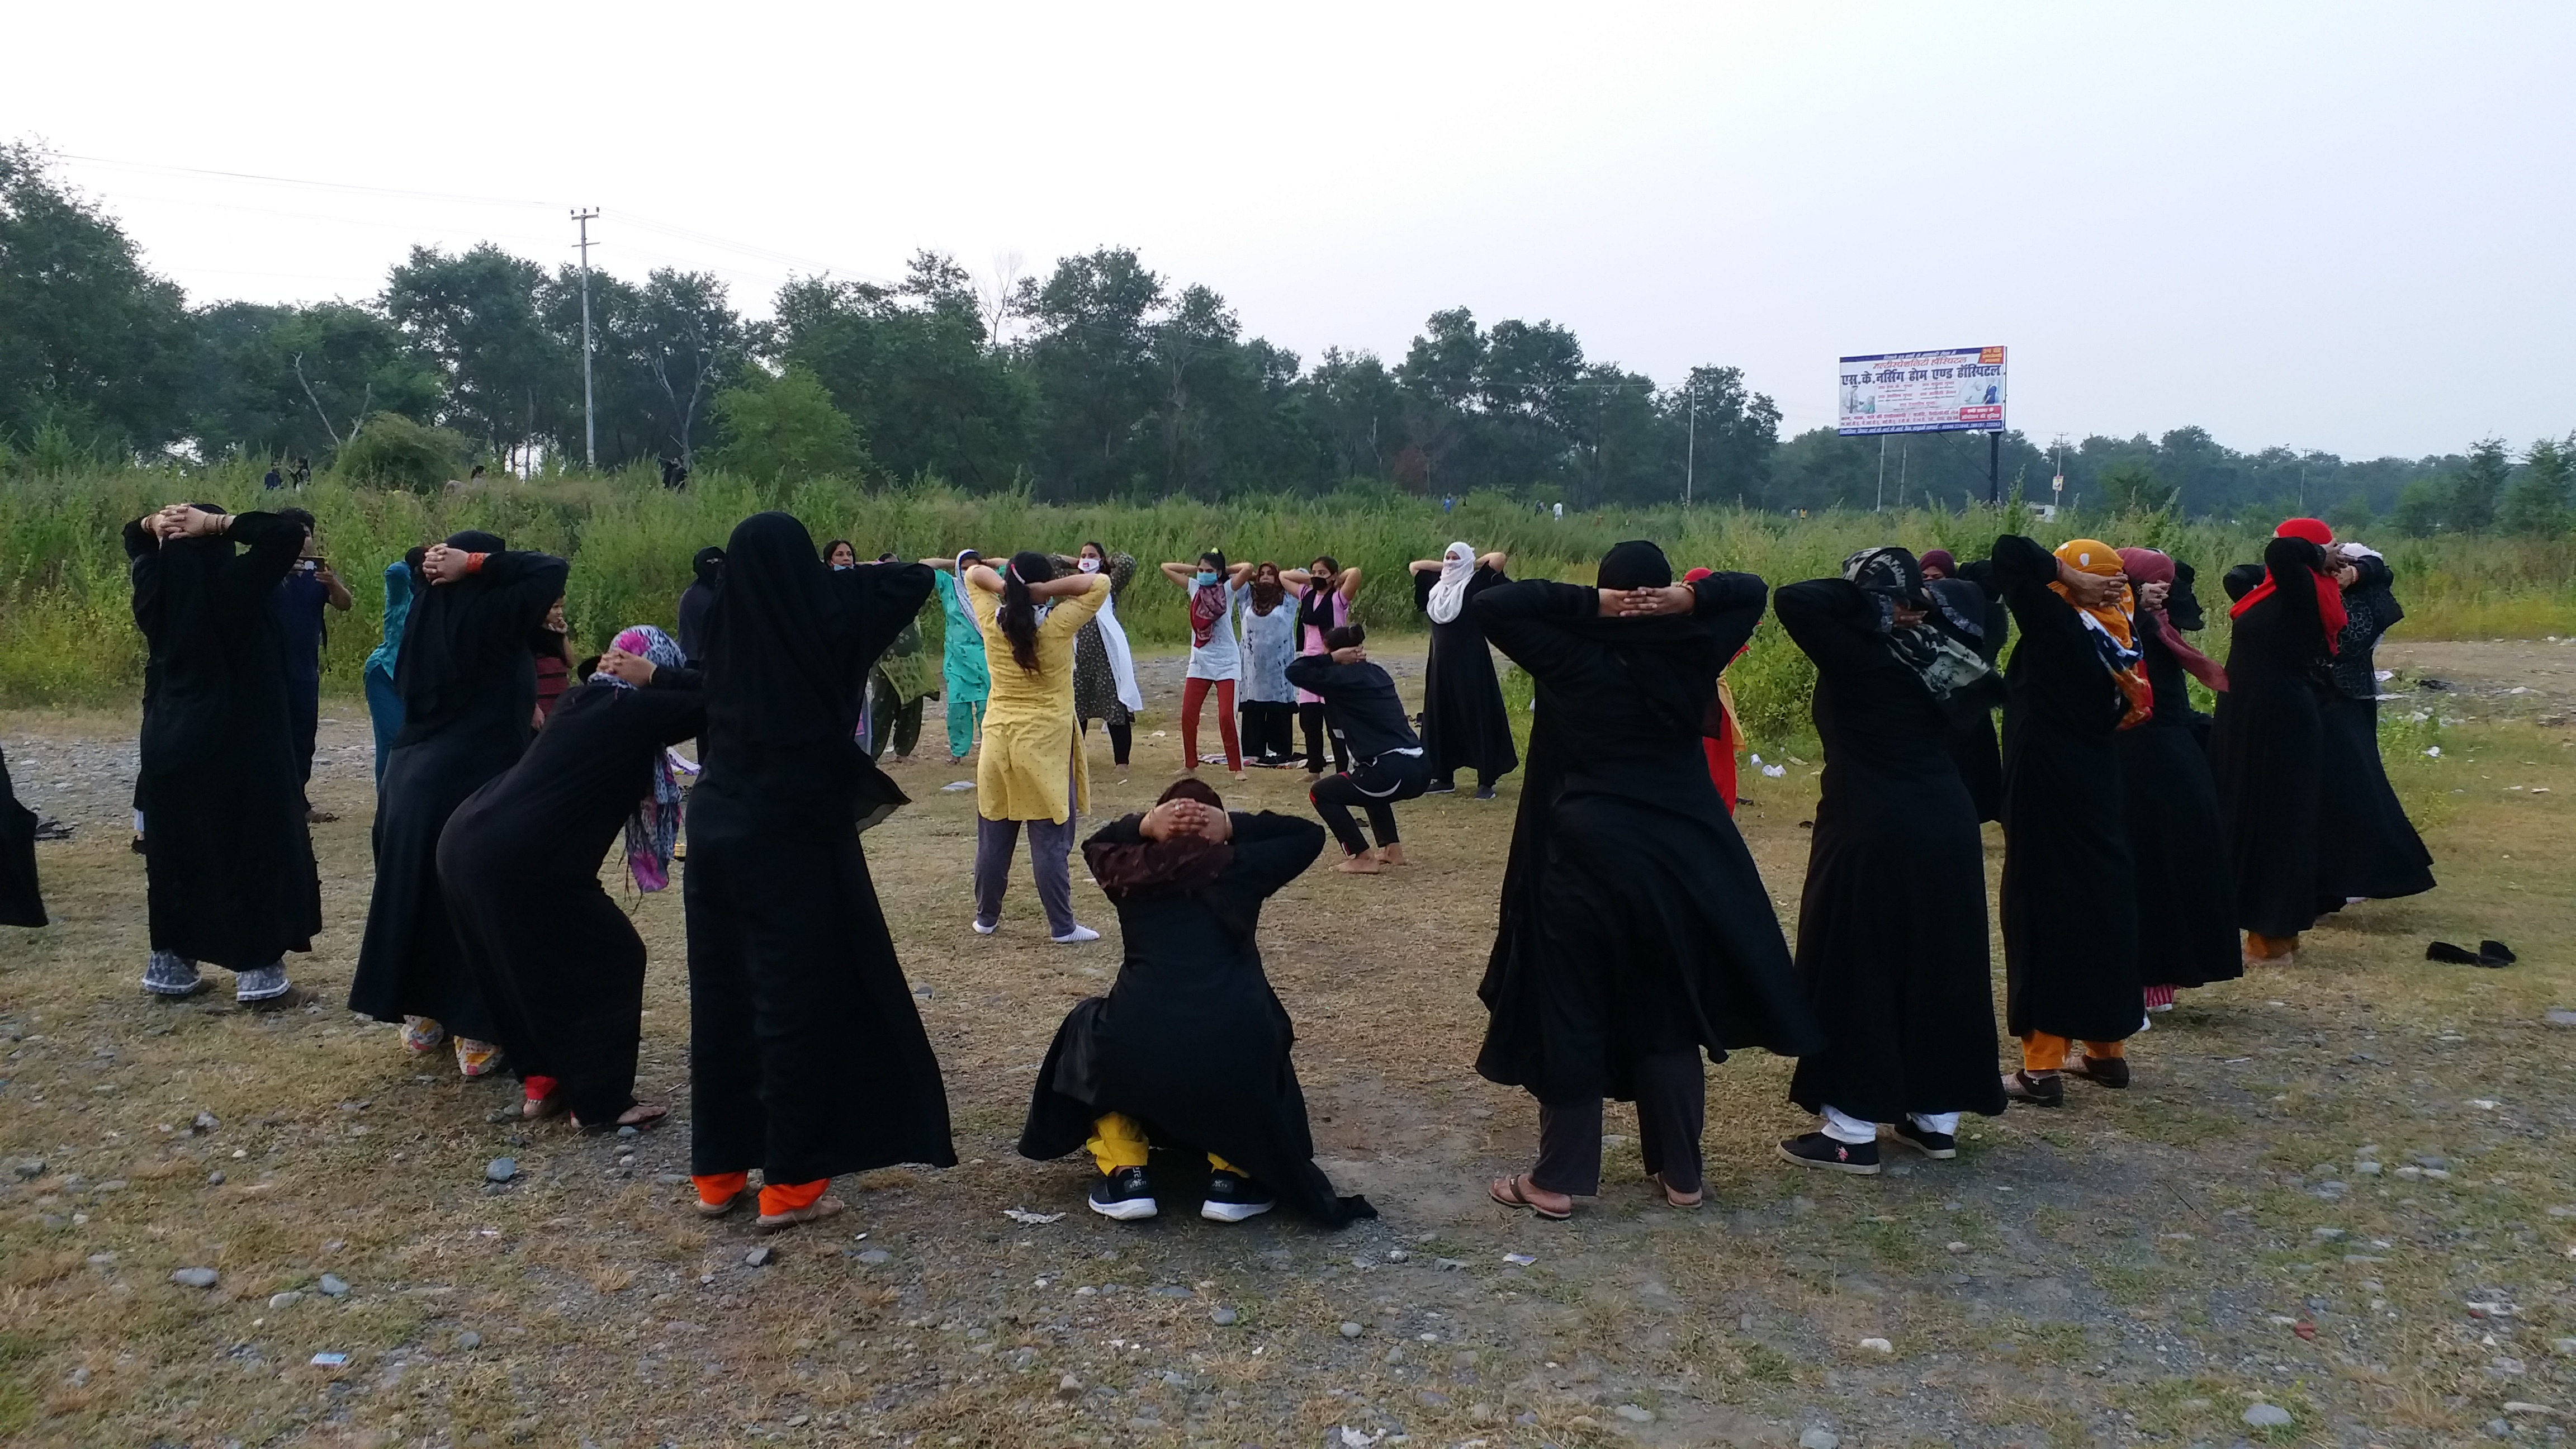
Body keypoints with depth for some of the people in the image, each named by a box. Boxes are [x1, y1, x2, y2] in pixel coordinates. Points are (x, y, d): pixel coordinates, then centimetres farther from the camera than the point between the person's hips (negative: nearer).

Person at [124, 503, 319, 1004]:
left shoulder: (155, 586, 2)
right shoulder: (231, 587, -14)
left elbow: (132, 539, 23)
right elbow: (289, 533, -16)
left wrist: (154, 523, 2)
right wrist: (217, 523, -12)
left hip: (168, 741, 6)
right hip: (235, 746, -6)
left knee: (174, 852, 15)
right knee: (254, 848, 1)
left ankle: (170, 962, 21)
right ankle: (258, 968, 1)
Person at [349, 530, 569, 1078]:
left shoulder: (426, 610, 8)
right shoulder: (490, 613, -12)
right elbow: (552, 569, -11)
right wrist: (475, 563, -10)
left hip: (412, 776, 7)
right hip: (474, 782, -7)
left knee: (416, 893, 17)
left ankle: (421, 1018, 28)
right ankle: (476, 1034, 4)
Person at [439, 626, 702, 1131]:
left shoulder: (582, 701, 18)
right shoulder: (636, 711, -4)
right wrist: (657, 678, 3)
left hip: (465, 843, 9)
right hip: (516, 864, -9)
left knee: (529, 960, 25)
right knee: (610, 957, 6)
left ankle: (543, 1082, 32)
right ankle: (601, 1102, 12)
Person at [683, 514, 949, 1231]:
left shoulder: (725, 626, 2)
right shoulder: (825, 617, -10)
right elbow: (916, 579, -2)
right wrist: (846, 574, 14)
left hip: (716, 828, 6)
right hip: (792, 838, -5)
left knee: (722, 998, 13)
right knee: (799, 1002, 3)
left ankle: (718, 1170, 23)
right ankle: (789, 1184, 9)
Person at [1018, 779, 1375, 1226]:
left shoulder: (1131, 871, 17)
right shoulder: (1241, 867, 13)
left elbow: (1094, 844, 41)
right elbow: (1309, 835, 30)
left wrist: (1142, 826, 22)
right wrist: (1236, 826, 20)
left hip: (1134, 1052, 0)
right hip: (1236, 1053, 0)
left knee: (1088, 1025, 35)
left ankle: (1127, 1177, 22)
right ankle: (1232, 1179, 20)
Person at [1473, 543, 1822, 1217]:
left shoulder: (1573, 655, -9)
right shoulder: (1693, 652, -1)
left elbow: (1489, 605, -7)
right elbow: (1752, 591, 13)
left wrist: (1587, 603, -12)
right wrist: (1691, 597, -6)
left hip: (1584, 858, -3)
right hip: (1679, 860, 3)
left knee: (1571, 1018, 5)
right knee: (1670, 1017, 13)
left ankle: (1559, 1180, 11)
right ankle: (1681, 1174, 22)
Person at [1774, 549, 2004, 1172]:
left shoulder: (1856, 653, -12)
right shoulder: (1941, 647, 6)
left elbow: (1791, 599, -15)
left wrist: (1859, 595, -6)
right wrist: (1921, 599, 11)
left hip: (1870, 835, -7)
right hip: (1947, 827, 7)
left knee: (1858, 970, 1)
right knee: (1939, 965, 14)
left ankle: (1852, 1131, 5)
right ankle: (1937, 1117, 24)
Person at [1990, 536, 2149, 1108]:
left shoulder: (2057, 623, -13)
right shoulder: (2114, 641, 6)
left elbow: (2009, 551, -15)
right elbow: (2119, 715, 12)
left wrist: (2068, 577, -10)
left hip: (2045, 791, -7)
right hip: (2095, 789, 7)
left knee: (2042, 913, -3)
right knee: (2100, 905, 15)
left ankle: (2043, 1067, 1)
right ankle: (2108, 1049, 27)